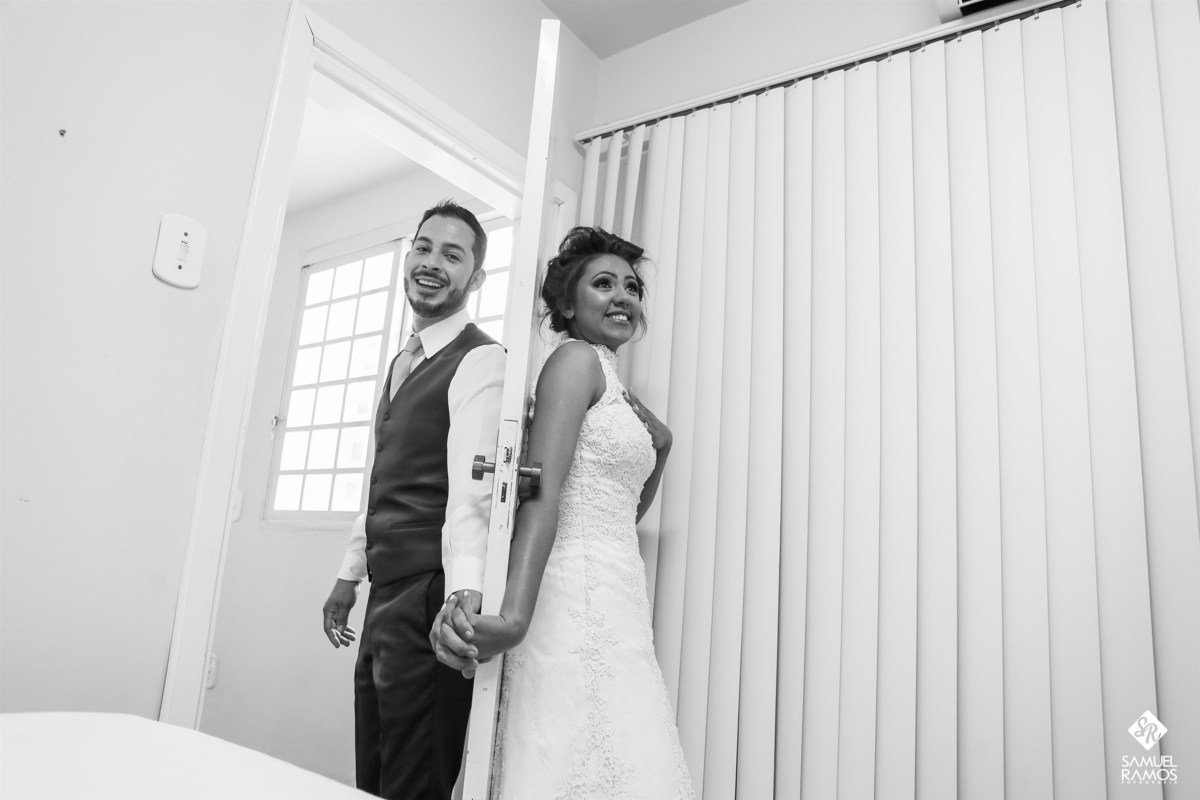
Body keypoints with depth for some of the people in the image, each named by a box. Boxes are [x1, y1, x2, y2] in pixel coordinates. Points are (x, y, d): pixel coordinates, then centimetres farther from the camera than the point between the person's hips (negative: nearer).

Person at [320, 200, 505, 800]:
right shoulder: (403, 361, 17)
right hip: (386, 592, 9)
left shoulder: (481, 361, -12)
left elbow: (472, 486, -24)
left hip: (429, 597, -9)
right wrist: (350, 574, 20)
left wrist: (465, 591, -36)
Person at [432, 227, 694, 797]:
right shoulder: (576, 358, -5)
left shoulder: (616, 390, 21)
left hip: (614, 605, 9)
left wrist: (658, 450, 19)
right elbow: (541, 492, -20)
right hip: (580, 605, -9)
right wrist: (513, 616, -30)